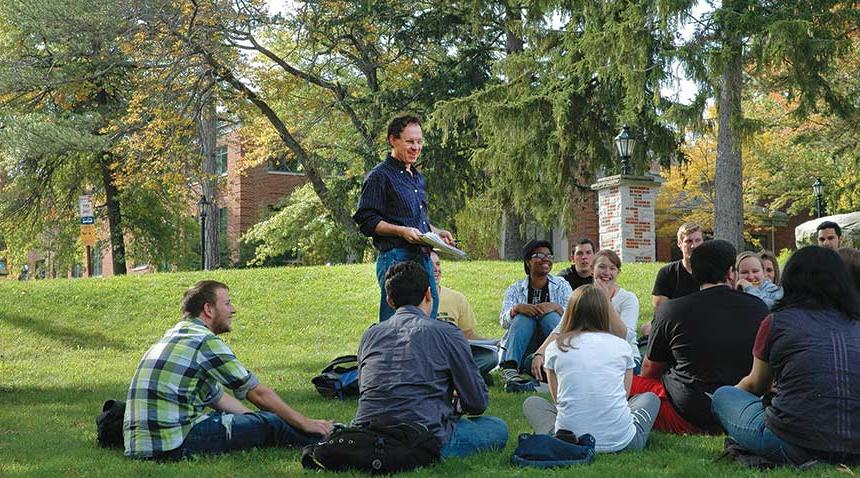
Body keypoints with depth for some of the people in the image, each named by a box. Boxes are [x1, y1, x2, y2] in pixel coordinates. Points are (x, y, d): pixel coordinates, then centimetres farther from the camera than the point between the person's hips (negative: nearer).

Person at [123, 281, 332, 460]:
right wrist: (306, 424, 6)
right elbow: (258, 393, -3)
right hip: (176, 443, -10)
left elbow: (217, 397, 26)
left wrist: (254, 417, 27)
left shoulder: (172, 338, 20)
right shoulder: (205, 341, -7)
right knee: (270, 423, 0)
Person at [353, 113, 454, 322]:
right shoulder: (380, 176, -5)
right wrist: (402, 231, -19)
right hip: (396, 258, -9)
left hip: (423, 257, 9)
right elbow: (365, 220, -11)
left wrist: (436, 232, 13)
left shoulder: (418, 178, 23)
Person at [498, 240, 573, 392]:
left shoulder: (562, 286, 13)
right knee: (524, 316, -26)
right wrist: (517, 309, -24)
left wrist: (556, 307, -23)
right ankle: (509, 370, -44)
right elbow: (503, 321, -2)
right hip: (522, 351, 0)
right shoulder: (516, 289, 13)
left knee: (549, 315, -25)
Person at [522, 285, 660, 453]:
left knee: (531, 403, 29)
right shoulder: (622, 346, 4)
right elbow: (624, 395, 13)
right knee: (650, 398, 32)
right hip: (620, 441, 2)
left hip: (569, 443, -1)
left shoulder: (555, 348, 4)